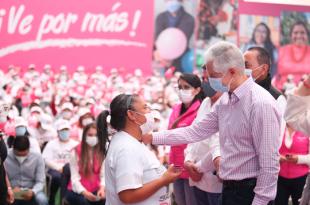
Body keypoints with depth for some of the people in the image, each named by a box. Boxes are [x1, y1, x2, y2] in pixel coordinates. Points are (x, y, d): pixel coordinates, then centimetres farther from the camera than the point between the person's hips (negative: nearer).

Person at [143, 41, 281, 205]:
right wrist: (153, 138, 9)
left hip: (250, 191, -8)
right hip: (229, 188, 8)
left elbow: (269, 161, -20)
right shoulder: (225, 100, 8)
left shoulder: (261, 103, -19)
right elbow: (196, 131, 13)